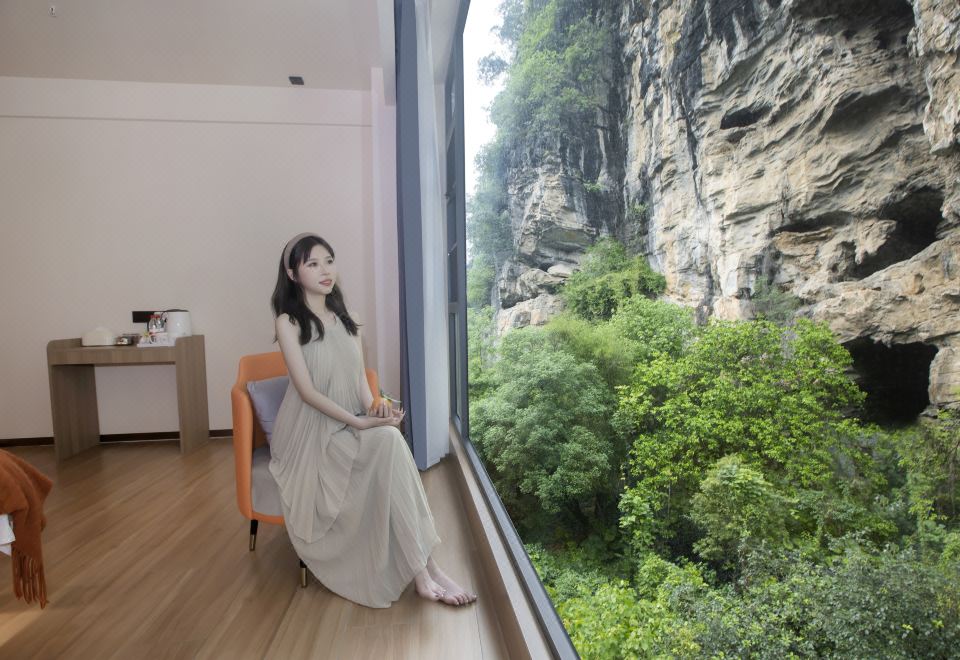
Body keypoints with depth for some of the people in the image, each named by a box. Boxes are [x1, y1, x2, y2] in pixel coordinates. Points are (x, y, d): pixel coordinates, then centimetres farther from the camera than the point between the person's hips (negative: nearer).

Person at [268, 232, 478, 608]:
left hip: (350, 427, 5)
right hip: (312, 432, -5)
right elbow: (307, 390, -14)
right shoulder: (289, 322, -6)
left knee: (388, 442, -29)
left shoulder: (345, 319, 13)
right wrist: (360, 422, -22)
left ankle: (420, 569, -23)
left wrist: (372, 407, -14)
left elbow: (360, 376, 8)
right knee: (389, 441, -30)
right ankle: (423, 569, -24)